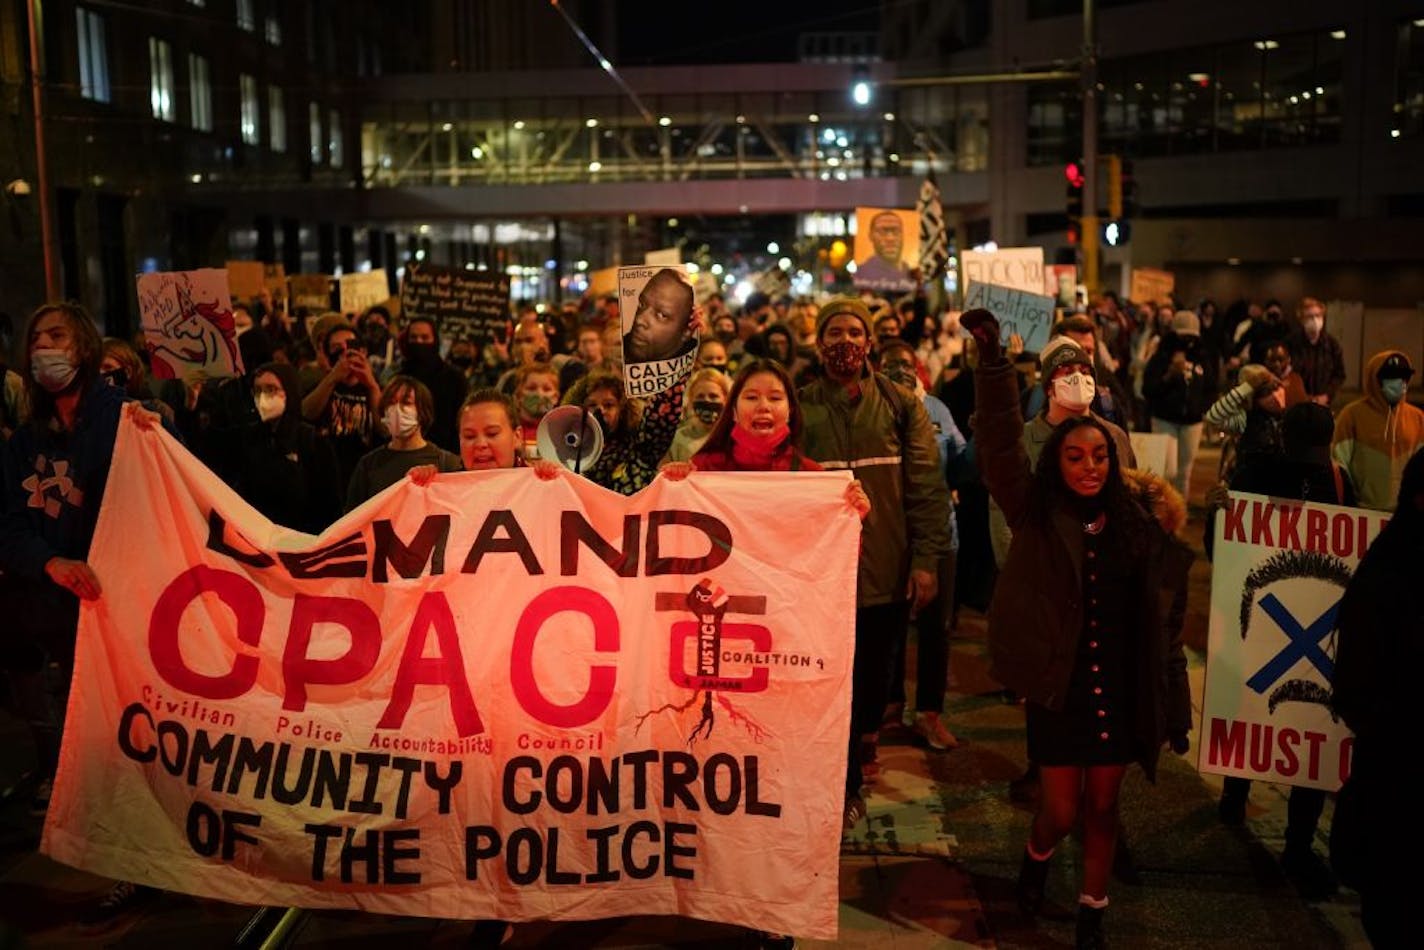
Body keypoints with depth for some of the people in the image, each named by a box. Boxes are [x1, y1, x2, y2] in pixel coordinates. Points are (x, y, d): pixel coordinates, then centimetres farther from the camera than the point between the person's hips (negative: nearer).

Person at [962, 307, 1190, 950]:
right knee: (1062, 810, 6)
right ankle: (1036, 855, 41)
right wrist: (992, 361, -24)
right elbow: (1002, 444, -16)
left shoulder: (1135, 526, 0)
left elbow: (1159, 612, 3)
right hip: (1059, 688, -2)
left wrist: (1169, 695, 1)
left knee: (1102, 806, 12)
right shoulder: (1036, 517, -6)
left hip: (1120, 688, 2)